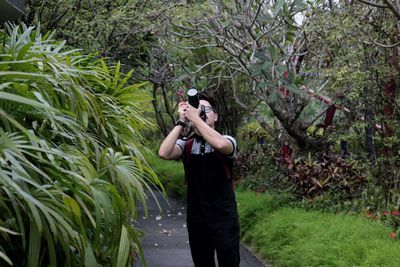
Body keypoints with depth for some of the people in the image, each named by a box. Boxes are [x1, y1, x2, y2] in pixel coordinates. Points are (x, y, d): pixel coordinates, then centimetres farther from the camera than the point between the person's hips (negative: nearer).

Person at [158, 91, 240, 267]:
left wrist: (196, 118, -21)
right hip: (196, 220, 3)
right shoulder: (185, 145, 4)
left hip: (224, 219, -2)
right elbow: (164, 153, -16)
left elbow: (220, 145, -27)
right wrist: (181, 122, -13)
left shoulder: (228, 141, -2)